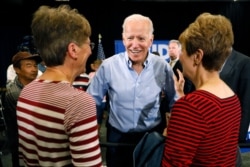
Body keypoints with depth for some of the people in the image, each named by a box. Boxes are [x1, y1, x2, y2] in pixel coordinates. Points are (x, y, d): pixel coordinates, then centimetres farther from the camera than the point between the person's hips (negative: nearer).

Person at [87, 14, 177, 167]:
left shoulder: (162, 67, -8)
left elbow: (174, 101, 5)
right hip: (118, 137, 0)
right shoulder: (108, 66, -11)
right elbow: (92, 101, -2)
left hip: (152, 136, 1)